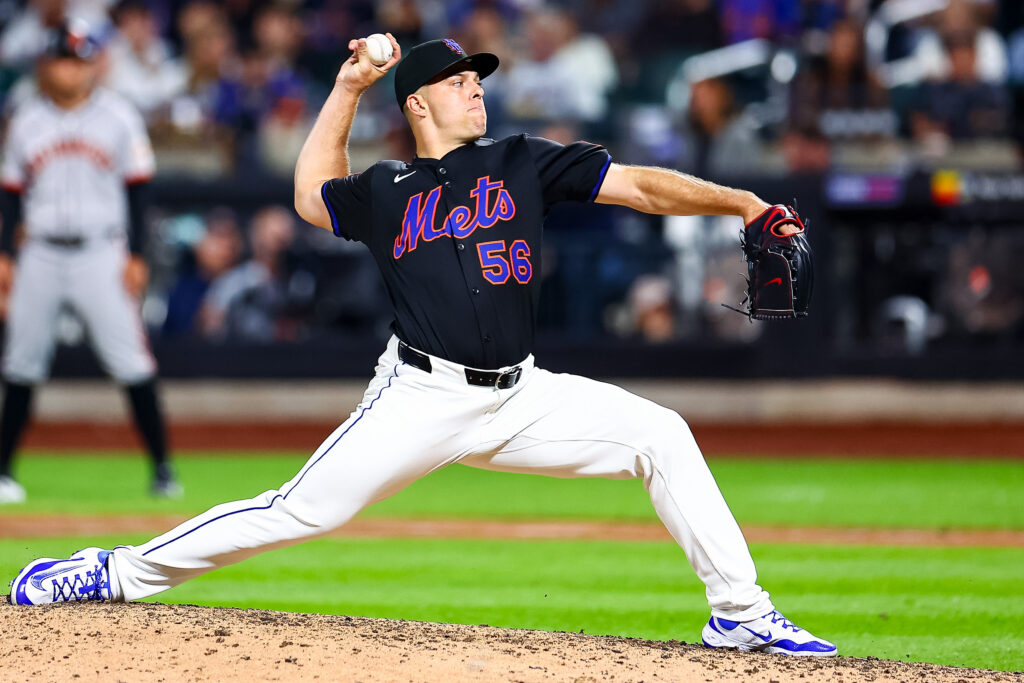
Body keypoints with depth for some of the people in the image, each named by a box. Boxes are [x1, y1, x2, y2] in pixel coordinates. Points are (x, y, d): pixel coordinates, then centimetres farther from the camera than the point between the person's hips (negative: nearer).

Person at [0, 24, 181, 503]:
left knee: (130, 359, -8)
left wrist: (136, 256, -5)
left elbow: (136, 189, 2)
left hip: (101, 252, -2)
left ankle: (162, 466, -3)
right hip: (41, 256, 3)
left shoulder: (117, 117, 2)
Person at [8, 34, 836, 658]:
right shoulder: (386, 191, 9)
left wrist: (737, 200, -11)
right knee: (303, 510, -12)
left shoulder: (524, 163, 9)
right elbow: (313, 192, 29)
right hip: (423, 400, -2)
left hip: (520, 399, 2)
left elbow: (641, 185, 3)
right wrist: (348, 89, 22)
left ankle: (739, 613, -6)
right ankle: (120, 575, -2)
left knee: (660, 435, -10)